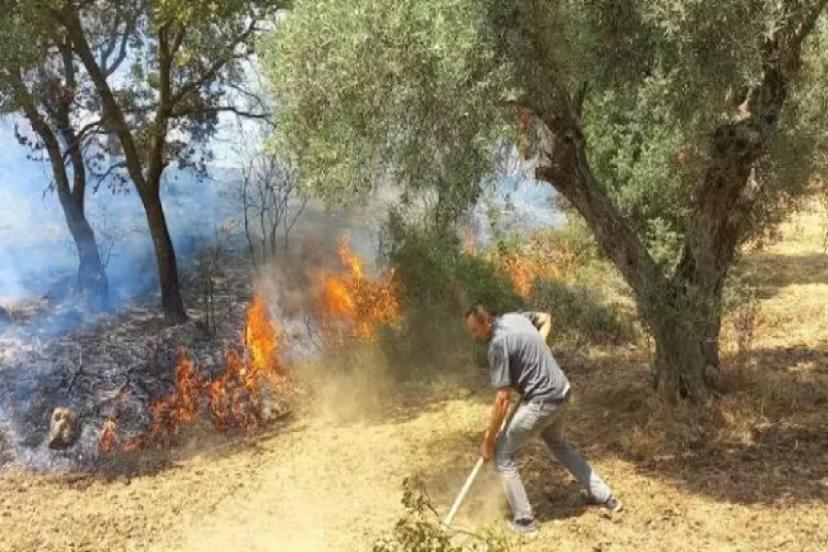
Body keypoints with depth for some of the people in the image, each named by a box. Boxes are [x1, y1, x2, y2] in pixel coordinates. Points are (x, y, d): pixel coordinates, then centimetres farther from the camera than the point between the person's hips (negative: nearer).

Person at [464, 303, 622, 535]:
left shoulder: (498, 344, -20)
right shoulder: (514, 317, 5)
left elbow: (502, 399, -20)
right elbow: (545, 318, 27)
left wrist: (488, 440, -11)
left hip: (541, 401, -9)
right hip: (561, 393, 9)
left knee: (503, 455, 3)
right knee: (557, 443, 32)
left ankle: (524, 520, 10)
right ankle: (604, 496, 38)